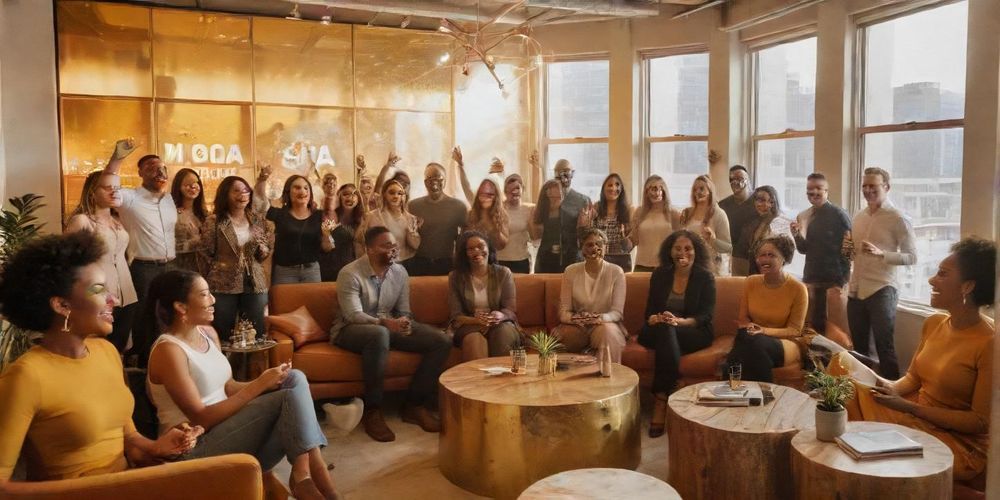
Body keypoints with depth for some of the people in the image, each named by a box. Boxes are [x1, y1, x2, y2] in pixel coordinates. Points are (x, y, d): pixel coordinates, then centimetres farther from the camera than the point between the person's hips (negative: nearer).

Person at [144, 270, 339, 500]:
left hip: (224, 425, 8)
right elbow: (201, 418, -20)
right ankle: (303, 477, -10)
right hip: (196, 446, -8)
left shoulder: (207, 332, 7)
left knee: (294, 379, -10)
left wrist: (264, 383, -10)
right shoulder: (168, 350, -18)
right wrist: (258, 386, -20)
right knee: (289, 398, -22)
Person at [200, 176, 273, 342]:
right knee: (224, 337, 4)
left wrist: (261, 248, -7)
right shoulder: (214, 221, -3)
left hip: (254, 285, 3)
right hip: (223, 286, -3)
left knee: (256, 335, 7)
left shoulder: (257, 220, 8)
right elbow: (207, 254, -1)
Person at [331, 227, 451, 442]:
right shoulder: (350, 274, -14)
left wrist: (405, 321, -18)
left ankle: (415, 405, -4)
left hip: (389, 327, 6)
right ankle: (372, 411, -28)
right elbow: (353, 315, -24)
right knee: (380, 334, -43)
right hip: (351, 330, -6)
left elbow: (404, 310, 7)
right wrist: (384, 322, -40)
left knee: (442, 341, -12)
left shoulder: (400, 272, 4)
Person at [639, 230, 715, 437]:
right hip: (659, 332, 2)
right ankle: (670, 395, -35)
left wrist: (678, 321, -26)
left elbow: (705, 316, -7)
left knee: (666, 331, -34)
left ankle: (661, 401, -36)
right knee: (664, 330, -34)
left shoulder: (705, 278, 2)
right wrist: (654, 319, -19)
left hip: (695, 334, -2)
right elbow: (650, 311, 8)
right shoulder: (660, 275, 9)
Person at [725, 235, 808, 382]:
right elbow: (743, 317, 11)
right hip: (754, 339, 3)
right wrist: (750, 327, -13)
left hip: (784, 343, -3)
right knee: (744, 337, -35)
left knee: (755, 344, -37)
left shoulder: (797, 289, -9)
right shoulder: (751, 282, 3)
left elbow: (795, 330, -8)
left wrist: (764, 331, -23)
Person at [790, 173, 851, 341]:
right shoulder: (803, 217, 7)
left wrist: (842, 280, -13)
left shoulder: (838, 215, -8)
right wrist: (796, 236, -8)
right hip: (810, 278, 5)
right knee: (812, 325, 10)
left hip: (834, 279, -5)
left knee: (837, 330, -2)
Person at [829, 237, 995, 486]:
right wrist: (889, 387, -12)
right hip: (918, 417, 7)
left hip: (960, 443, -7)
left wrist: (908, 407, -22)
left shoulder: (989, 343, -20)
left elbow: (981, 421, -17)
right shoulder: (934, 323, 3)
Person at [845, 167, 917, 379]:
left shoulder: (898, 219, -7)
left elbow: (912, 257, -11)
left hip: (881, 290, -6)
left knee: (884, 347, 0)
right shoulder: (858, 217, 12)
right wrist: (848, 249, -1)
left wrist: (880, 253, -24)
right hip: (856, 289, 6)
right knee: (859, 347, 15)